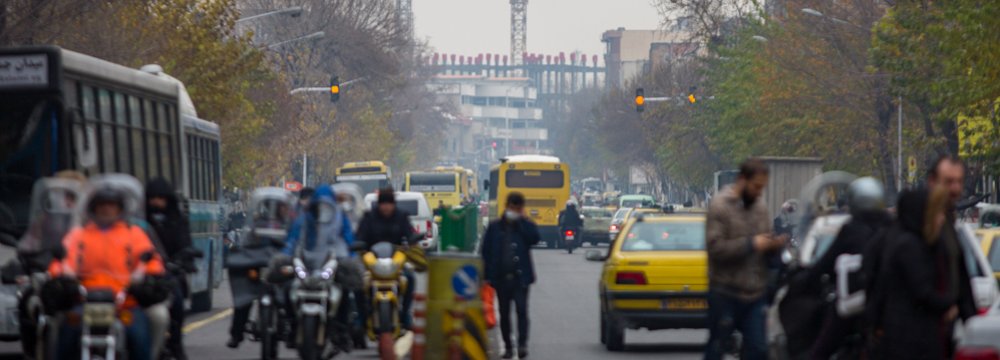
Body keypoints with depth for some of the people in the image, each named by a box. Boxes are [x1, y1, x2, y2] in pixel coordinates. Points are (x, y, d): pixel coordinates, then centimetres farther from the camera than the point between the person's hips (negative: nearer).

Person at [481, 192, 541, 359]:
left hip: (520, 277, -2)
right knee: (504, 313, 9)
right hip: (501, 277, 2)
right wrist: (487, 275, -1)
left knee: (521, 310, -13)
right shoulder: (495, 227, 5)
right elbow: (486, 251, 5)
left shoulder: (525, 226, 2)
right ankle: (508, 346, 19)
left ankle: (522, 344, -17)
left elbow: (535, 238, -19)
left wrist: (522, 220, -15)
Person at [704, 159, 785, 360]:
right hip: (725, 294, -6)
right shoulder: (720, 206, -9)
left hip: (755, 293, 6)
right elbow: (715, 247, -19)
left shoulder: (760, 207, 10)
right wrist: (752, 244, -21)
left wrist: (774, 245, -6)